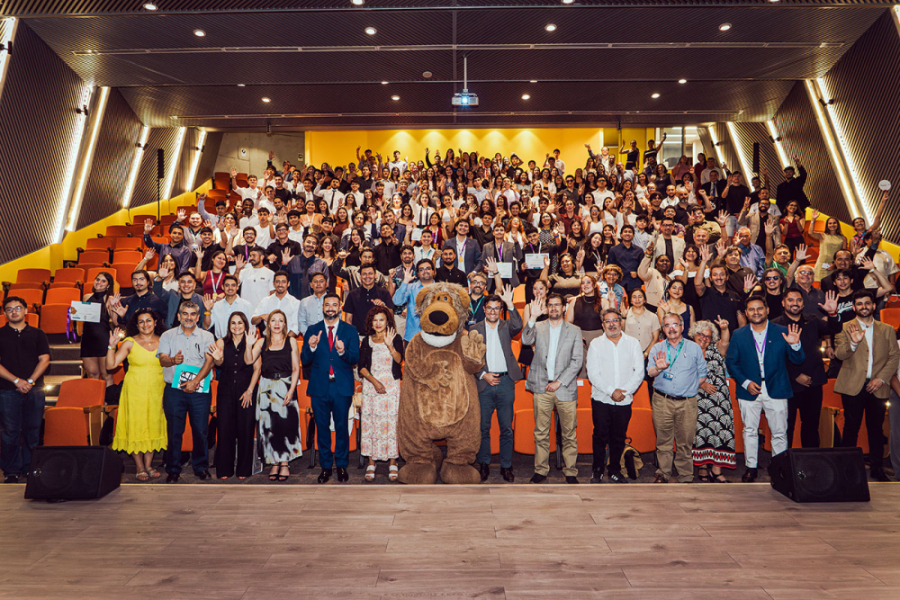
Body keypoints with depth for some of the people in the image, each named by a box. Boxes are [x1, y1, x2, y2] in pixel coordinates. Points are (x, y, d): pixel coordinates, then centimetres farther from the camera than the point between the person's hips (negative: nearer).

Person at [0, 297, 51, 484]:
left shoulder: (37, 334, 10)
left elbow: (44, 359, 3)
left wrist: (30, 381, -9)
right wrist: (17, 381, -11)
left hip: (35, 389, 1)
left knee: (33, 430, 3)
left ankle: (30, 467, 13)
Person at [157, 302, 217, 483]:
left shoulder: (206, 336, 8)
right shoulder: (168, 335, 11)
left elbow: (209, 361, -4)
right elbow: (162, 359, -1)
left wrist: (195, 381, -16)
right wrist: (173, 360, -24)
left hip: (199, 391, 0)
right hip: (174, 390, 1)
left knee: (201, 430, 1)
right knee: (174, 431, 3)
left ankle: (201, 467, 16)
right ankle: (173, 470, 16)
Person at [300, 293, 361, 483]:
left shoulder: (350, 330, 4)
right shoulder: (312, 331, 7)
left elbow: (355, 358, -5)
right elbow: (304, 360, 1)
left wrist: (343, 352, -25)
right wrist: (311, 347, -18)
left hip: (342, 387, -1)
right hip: (319, 387, 1)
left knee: (341, 427, 4)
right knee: (322, 428, 8)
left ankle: (342, 466, 18)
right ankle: (326, 466, 21)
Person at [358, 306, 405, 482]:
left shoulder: (395, 338, 5)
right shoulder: (366, 341, 9)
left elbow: (399, 360, -10)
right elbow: (361, 366, 3)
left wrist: (390, 345, -25)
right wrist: (374, 381, -10)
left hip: (391, 386, -2)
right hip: (371, 385, 2)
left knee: (391, 422, -3)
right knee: (370, 422, 0)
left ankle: (392, 463, 5)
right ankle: (371, 463, 8)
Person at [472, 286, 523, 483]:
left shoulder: (506, 326, 9)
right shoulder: (475, 329, 8)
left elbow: (518, 326, -15)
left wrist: (510, 304, -22)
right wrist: (483, 375, -6)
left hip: (505, 382, 0)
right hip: (484, 383, 0)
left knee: (506, 428, 6)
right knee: (483, 427, 6)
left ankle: (506, 466, 17)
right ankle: (484, 464, 21)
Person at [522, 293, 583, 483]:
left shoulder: (574, 331, 6)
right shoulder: (538, 327, 8)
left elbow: (577, 361, 1)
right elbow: (526, 340, -12)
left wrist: (560, 382, -7)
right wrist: (533, 317, -24)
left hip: (565, 388, 0)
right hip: (542, 387, 1)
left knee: (569, 433, 4)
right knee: (541, 432, 5)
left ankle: (570, 471, 15)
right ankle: (541, 470, 16)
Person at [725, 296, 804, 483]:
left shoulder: (782, 332, 1)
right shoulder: (738, 335, 3)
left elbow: (798, 360, 0)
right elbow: (730, 362, 2)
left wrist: (795, 345, -21)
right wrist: (745, 382, -9)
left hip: (776, 390, 0)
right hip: (749, 391, 1)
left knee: (779, 432, 6)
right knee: (750, 431, 8)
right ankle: (751, 467, 20)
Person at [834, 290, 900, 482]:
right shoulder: (845, 328, 4)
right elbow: (839, 354, -7)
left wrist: (881, 378, -6)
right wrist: (853, 343, -27)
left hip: (877, 387, 2)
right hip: (853, 387, -2)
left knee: (876, 429, 8)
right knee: (851, 428, 2)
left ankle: (877, 469, 19)